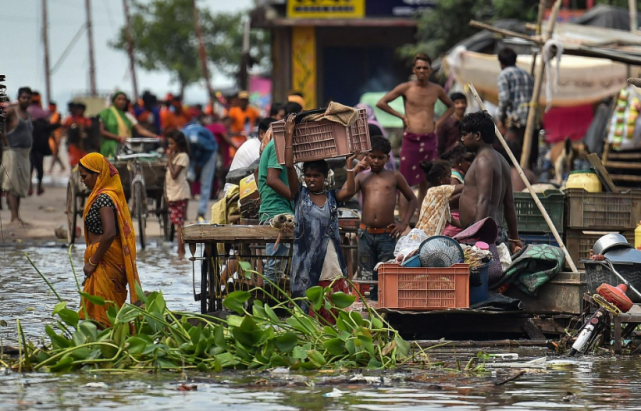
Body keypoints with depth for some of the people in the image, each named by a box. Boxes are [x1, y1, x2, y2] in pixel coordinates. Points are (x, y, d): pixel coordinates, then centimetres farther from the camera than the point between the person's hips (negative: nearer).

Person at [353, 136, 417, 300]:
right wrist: (355, 171, -3)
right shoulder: (362, 177, 11)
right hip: (366, 234, 2)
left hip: (387, 235, -2)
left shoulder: (394, 177, 8)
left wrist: (404, 223, 4)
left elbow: (412, 199, 15)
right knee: (367, 279, 5)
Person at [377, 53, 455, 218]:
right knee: (405, 182, -4)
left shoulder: (437, 90, 8)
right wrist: (401, 116, -2)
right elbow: (381, 103, 2)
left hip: (430, 140, 3)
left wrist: (439, 121, 10)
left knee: (424, 182, 7)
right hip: (410, 139, -3)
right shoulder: (406, 88, -1)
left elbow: (451, 106, 26)